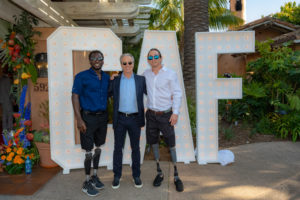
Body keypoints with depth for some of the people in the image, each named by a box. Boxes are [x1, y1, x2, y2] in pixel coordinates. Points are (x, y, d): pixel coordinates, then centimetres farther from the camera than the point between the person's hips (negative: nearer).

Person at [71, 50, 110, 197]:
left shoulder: (107, 77, 8)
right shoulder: (81, 76, -7)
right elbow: (75, 97, -9)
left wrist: (107, 116, 6)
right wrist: (79, 120, -16)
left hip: (102, 117, 5)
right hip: (88, 117, -5)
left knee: (98, 148, 16)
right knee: (89, 151, 2)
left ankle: (94, 176, 34)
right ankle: (87, 183, 20)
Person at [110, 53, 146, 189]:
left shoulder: (141, 80, 3)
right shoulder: (115, 80, 3)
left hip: (135, 119, 0)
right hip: (120, 119, 0)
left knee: (135, 148, 10)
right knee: (118, 147, 8)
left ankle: (136, 175, 25)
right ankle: (117, 176, 23)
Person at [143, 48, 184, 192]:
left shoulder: (170, 74, -8)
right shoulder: (146, 74, 5)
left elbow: (177, 94, -6)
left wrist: (175, 113, -16)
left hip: (166, 115, -4)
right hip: (151, 114, 4)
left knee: (171, 145, 1)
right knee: (154, 143, 11)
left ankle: (176, 176, 16)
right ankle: (159, 173, 28)